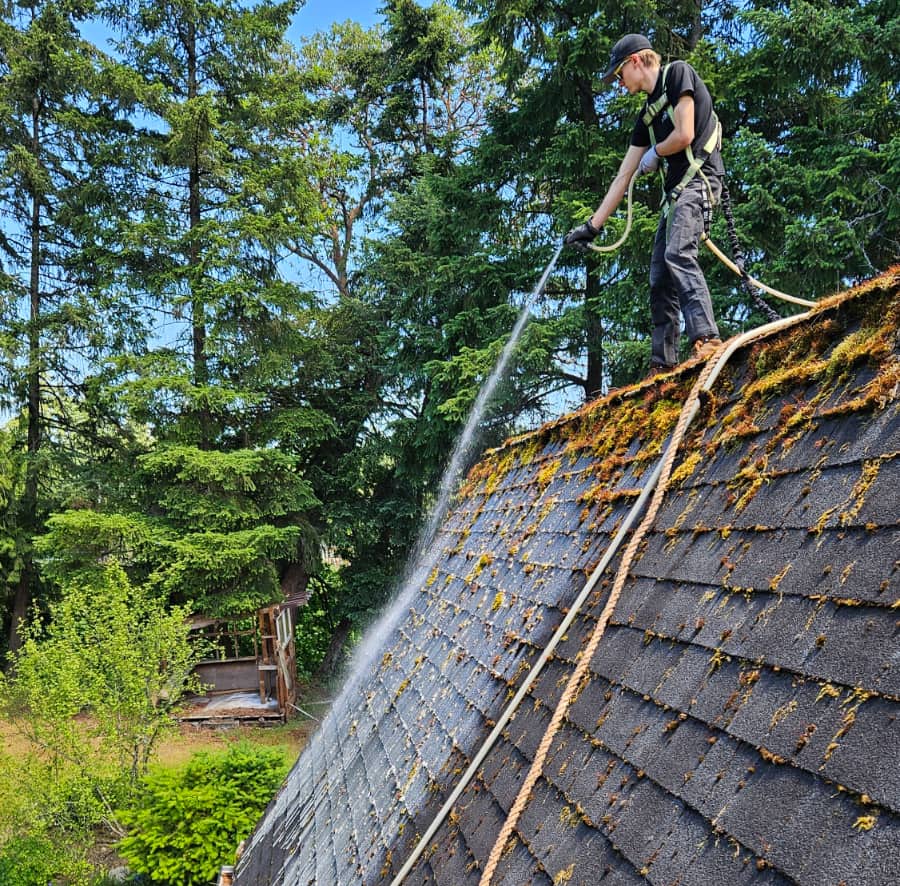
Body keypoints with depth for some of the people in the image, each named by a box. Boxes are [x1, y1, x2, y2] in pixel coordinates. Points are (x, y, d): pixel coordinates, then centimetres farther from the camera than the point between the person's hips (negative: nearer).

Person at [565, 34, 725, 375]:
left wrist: (654, 152, 9)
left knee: (677, 253, -30)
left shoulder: (678, 73, 1)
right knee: (660, 279, 2)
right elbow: (623, 176, 22)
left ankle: (706, 339, -40)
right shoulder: (647, 116, 23)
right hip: (674, 191, 9)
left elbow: (685, 134, -12)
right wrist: (592, 225, 20)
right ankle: (662, 366, 3)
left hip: (699, 180, -9)